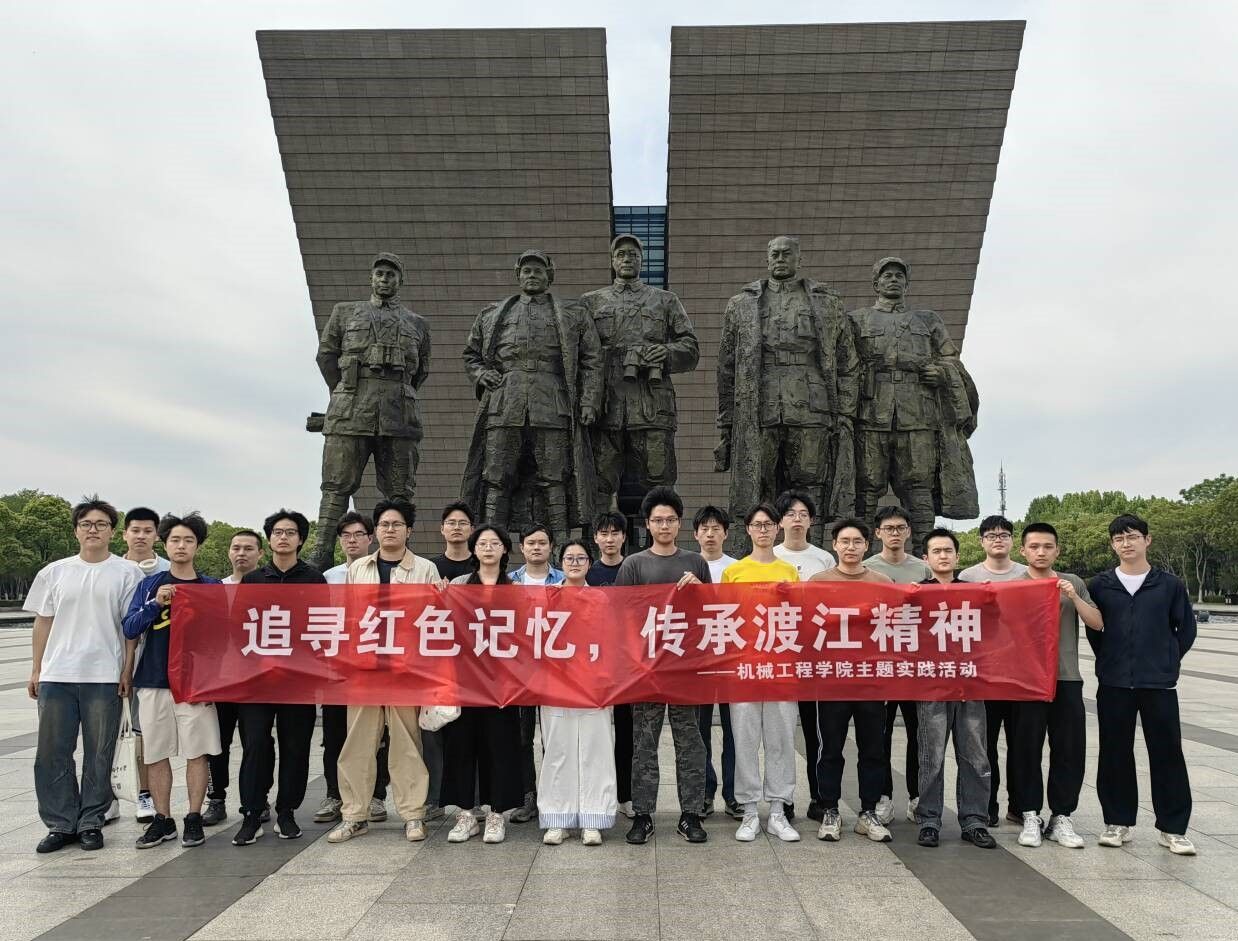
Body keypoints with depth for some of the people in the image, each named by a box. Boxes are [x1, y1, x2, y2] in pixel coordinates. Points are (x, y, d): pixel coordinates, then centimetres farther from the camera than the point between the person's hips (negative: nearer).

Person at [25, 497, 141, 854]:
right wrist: (35, 671, 9)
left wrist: (127, 670, -5)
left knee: (99, 755, 4)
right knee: (52, 753, 6)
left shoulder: (127, 573, 1)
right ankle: (61, 824, 18)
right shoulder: (55, 572, 10)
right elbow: (42, 623, 13)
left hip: (104, 677, -3)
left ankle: (91, 823, 16)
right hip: (56, 676, 3)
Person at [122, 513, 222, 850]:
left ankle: (194, 819, 11)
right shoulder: (149, 584, 8)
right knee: (155, 753, 6)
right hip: (154, 681, 1)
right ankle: (162, 820, 18)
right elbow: (129, 629, 0)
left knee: (196, 752, 0)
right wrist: (155, 603, -16)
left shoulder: (212, 586, 5)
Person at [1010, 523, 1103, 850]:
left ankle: (1061, 817, 12)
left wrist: (1074, 597, -10)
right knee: (1026, 749, 0)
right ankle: (1030, 817, 8)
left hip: (1067, 678, 2)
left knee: (1070, 749, 2)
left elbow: (1097, 624, 3)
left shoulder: (1073, 583, 12)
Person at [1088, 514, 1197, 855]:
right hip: (1113, 685, 1)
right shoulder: (1100, 585, 3)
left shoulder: (1169, 584, 2)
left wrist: (1169, 661, 5)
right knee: (1115, 754, 7)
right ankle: (1118, 822, 18)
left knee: (1167, 754, 3)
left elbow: (1186, 627, 8)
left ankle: (1172, 829, 14)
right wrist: (1108, 659, 6)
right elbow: (1091, 628, 12)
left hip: (1159, 685, -1)